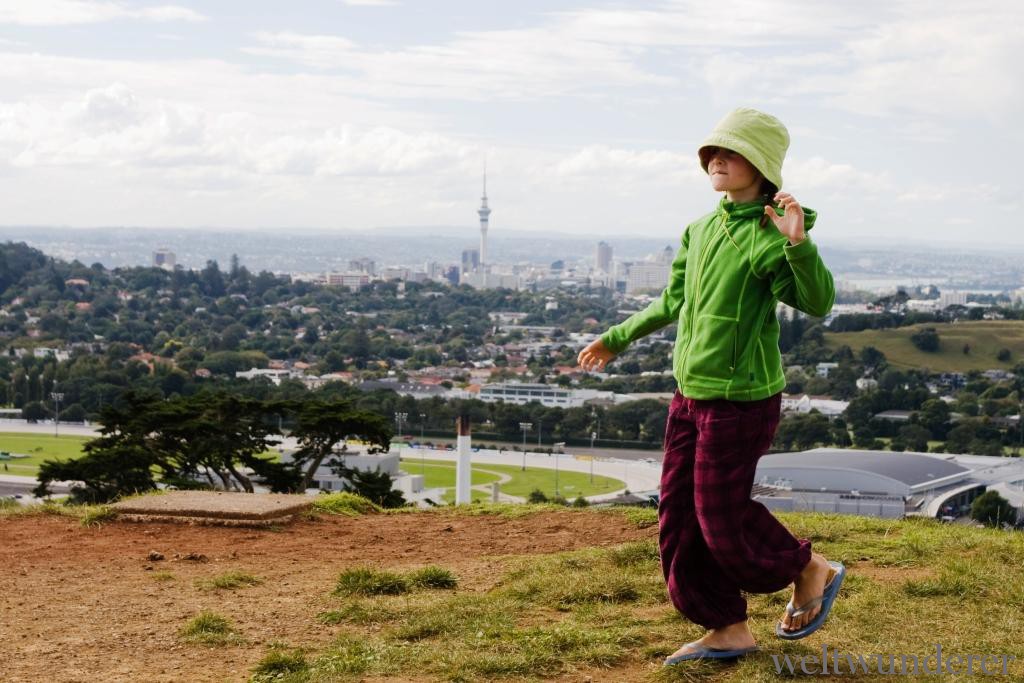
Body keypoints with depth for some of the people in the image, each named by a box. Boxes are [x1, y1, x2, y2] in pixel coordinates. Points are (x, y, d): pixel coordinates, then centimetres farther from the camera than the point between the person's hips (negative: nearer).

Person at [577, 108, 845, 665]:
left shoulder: (768, 235, -16)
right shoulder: (701, 230, 8)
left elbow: (818, 301, -29)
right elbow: (673, 303, 22)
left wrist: (798, 242, -45)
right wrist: (616, 339, 30)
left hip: (741, 400, -8)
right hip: (691, 394, 8)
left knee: (722, 519, 0)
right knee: (679, 519, 10)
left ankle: (812, 572, 25)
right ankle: (727, 630, 22)